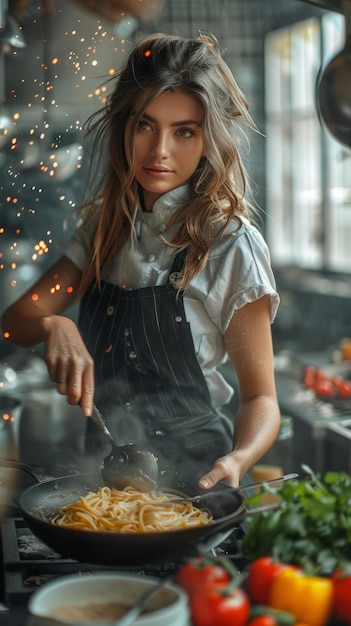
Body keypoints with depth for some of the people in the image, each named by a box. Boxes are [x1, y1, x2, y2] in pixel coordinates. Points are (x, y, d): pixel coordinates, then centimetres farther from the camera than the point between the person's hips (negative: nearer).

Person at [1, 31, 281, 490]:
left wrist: (237, 460, -25)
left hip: (193, 470, -4)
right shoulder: (104, 226, 8)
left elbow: (260, 397, -6)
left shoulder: (233, 246, -8)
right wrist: (52, 325, -16)